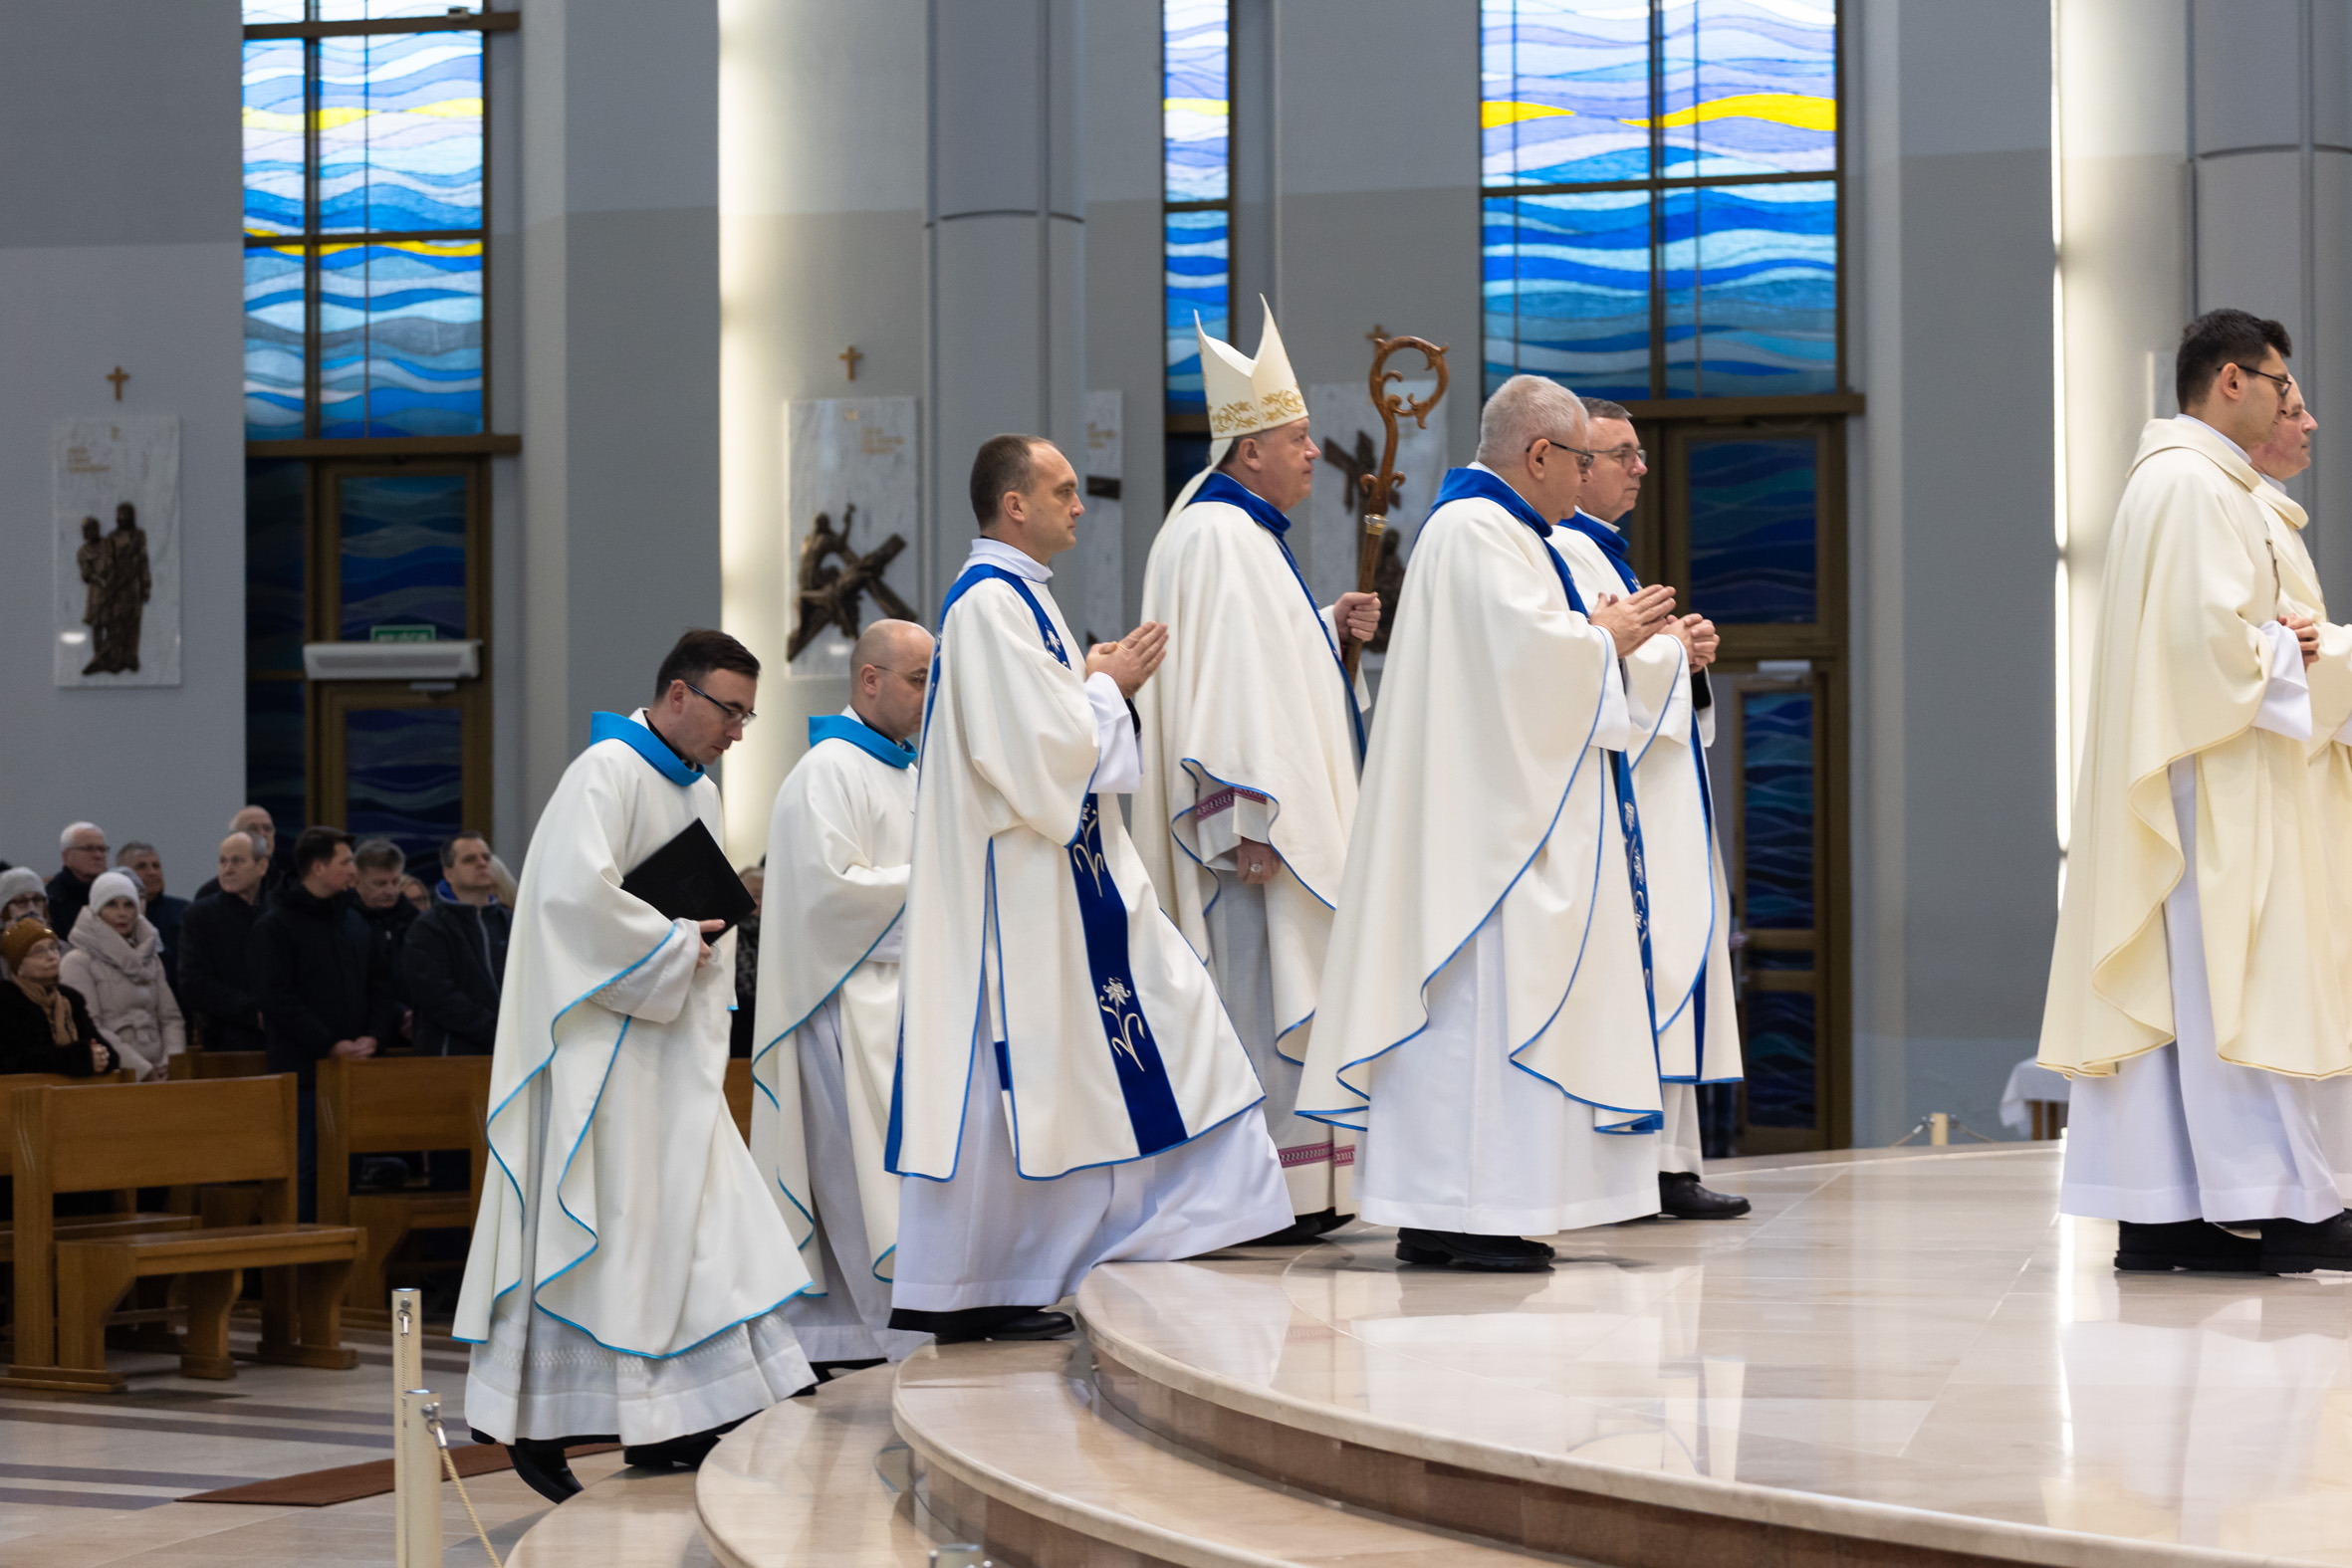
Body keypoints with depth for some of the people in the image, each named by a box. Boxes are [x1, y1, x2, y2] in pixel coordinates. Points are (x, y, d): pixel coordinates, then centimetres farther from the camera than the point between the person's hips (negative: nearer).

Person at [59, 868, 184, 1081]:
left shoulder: (151, 959, 19)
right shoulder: (78, 962, 1)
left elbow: (170, 1017, 15)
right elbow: (88, 1029, -8)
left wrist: (172, 1062, -3)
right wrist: (144, 1069, -11)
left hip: (155, 1074, 5)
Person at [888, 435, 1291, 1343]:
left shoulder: (1017, 594, 16)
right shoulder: (988, 603, -16)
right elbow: (1039, 744, -22)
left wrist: (1096, 682, 9)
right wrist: (1109, 687, -7)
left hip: (1061, 870, 11)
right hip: (1016, 885, -11)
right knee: (1005, 1075, -5)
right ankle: (966, 1296, 1)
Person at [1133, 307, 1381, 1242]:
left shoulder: (1252, 535, 18)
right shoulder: (1215, 538, -14)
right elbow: (1220, 683, -22)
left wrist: (1336, 632, 11)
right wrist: (1248, 822, -26)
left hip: (1292, 804, 11)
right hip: (1257, 817, -11)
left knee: (1279, 984, 10)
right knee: (1253, 984, -10)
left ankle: (1292, 1186, 13)